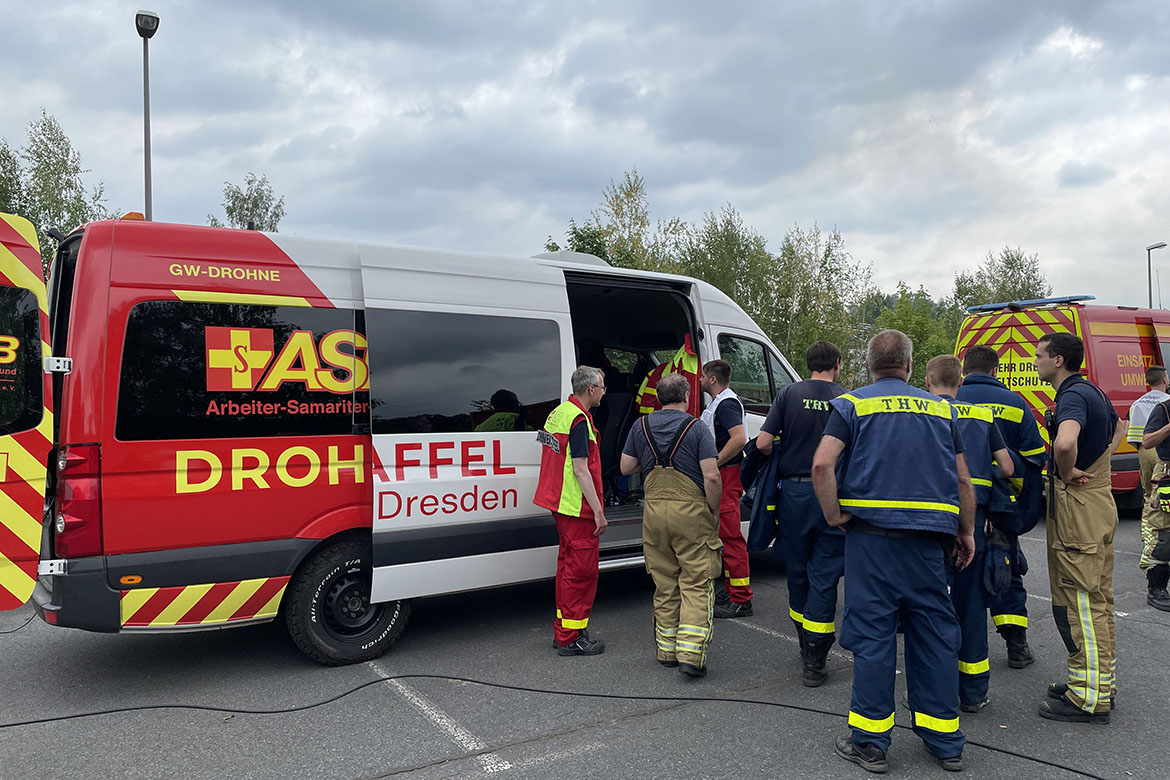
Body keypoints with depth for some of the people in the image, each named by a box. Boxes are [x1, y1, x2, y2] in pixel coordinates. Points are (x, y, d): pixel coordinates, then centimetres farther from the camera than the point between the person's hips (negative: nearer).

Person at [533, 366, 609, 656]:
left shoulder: (558, 412, 12)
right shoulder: (579, 420, -18)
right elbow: (581, 470, -22)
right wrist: (598, 511, -20)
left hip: (559, 502, 10)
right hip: (578, 506, -10)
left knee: (568, 563, 18)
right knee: (582, 569, -3)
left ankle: (563, 629, 27)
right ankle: (571, 638, 3)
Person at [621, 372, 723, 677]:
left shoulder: (642, 426, 6)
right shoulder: (697, 428, -7)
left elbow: (626, 467, 12)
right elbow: (712, 477, -13)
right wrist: (714, 511, -1)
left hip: (654, 512, 4)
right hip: (691, 512, -4)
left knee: (664, 584, 15)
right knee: (696, 584, 1)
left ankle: (667, 650, 22)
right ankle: (690, 654, -6)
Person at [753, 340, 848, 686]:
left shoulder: (790, 393, -2)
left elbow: (763, 443, -7)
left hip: (794, 492, 1)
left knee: (798, 572, 16)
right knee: (824, 576, 4)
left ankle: (806, 647, 31)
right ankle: (814, 663, 5)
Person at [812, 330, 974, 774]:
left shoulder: (853, 405, 1)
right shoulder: (941, 409, 11)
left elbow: (822, 464, -14)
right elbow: (963, 480, 10)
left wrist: (834, 515, -3)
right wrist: (967, 532, 19)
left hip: (871, 533, -3)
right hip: (930, 537, 3)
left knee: (872, 635, 3)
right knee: (935, 633, 12)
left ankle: (870, 741, 12)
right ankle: (945, 741, 24)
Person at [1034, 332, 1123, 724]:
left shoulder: (1072, 396, -18)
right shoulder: (1094, 392, 14)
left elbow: (1064, 443, -39)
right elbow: (1119, 426, 35)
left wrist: (1066, 473, -20)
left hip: (1077, 506, -10)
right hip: (1099, 503, 10)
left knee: (1078, 603, -4)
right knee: (1098, 599, 17)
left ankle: (1088, 698, 4)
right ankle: (1101, 683, 28)